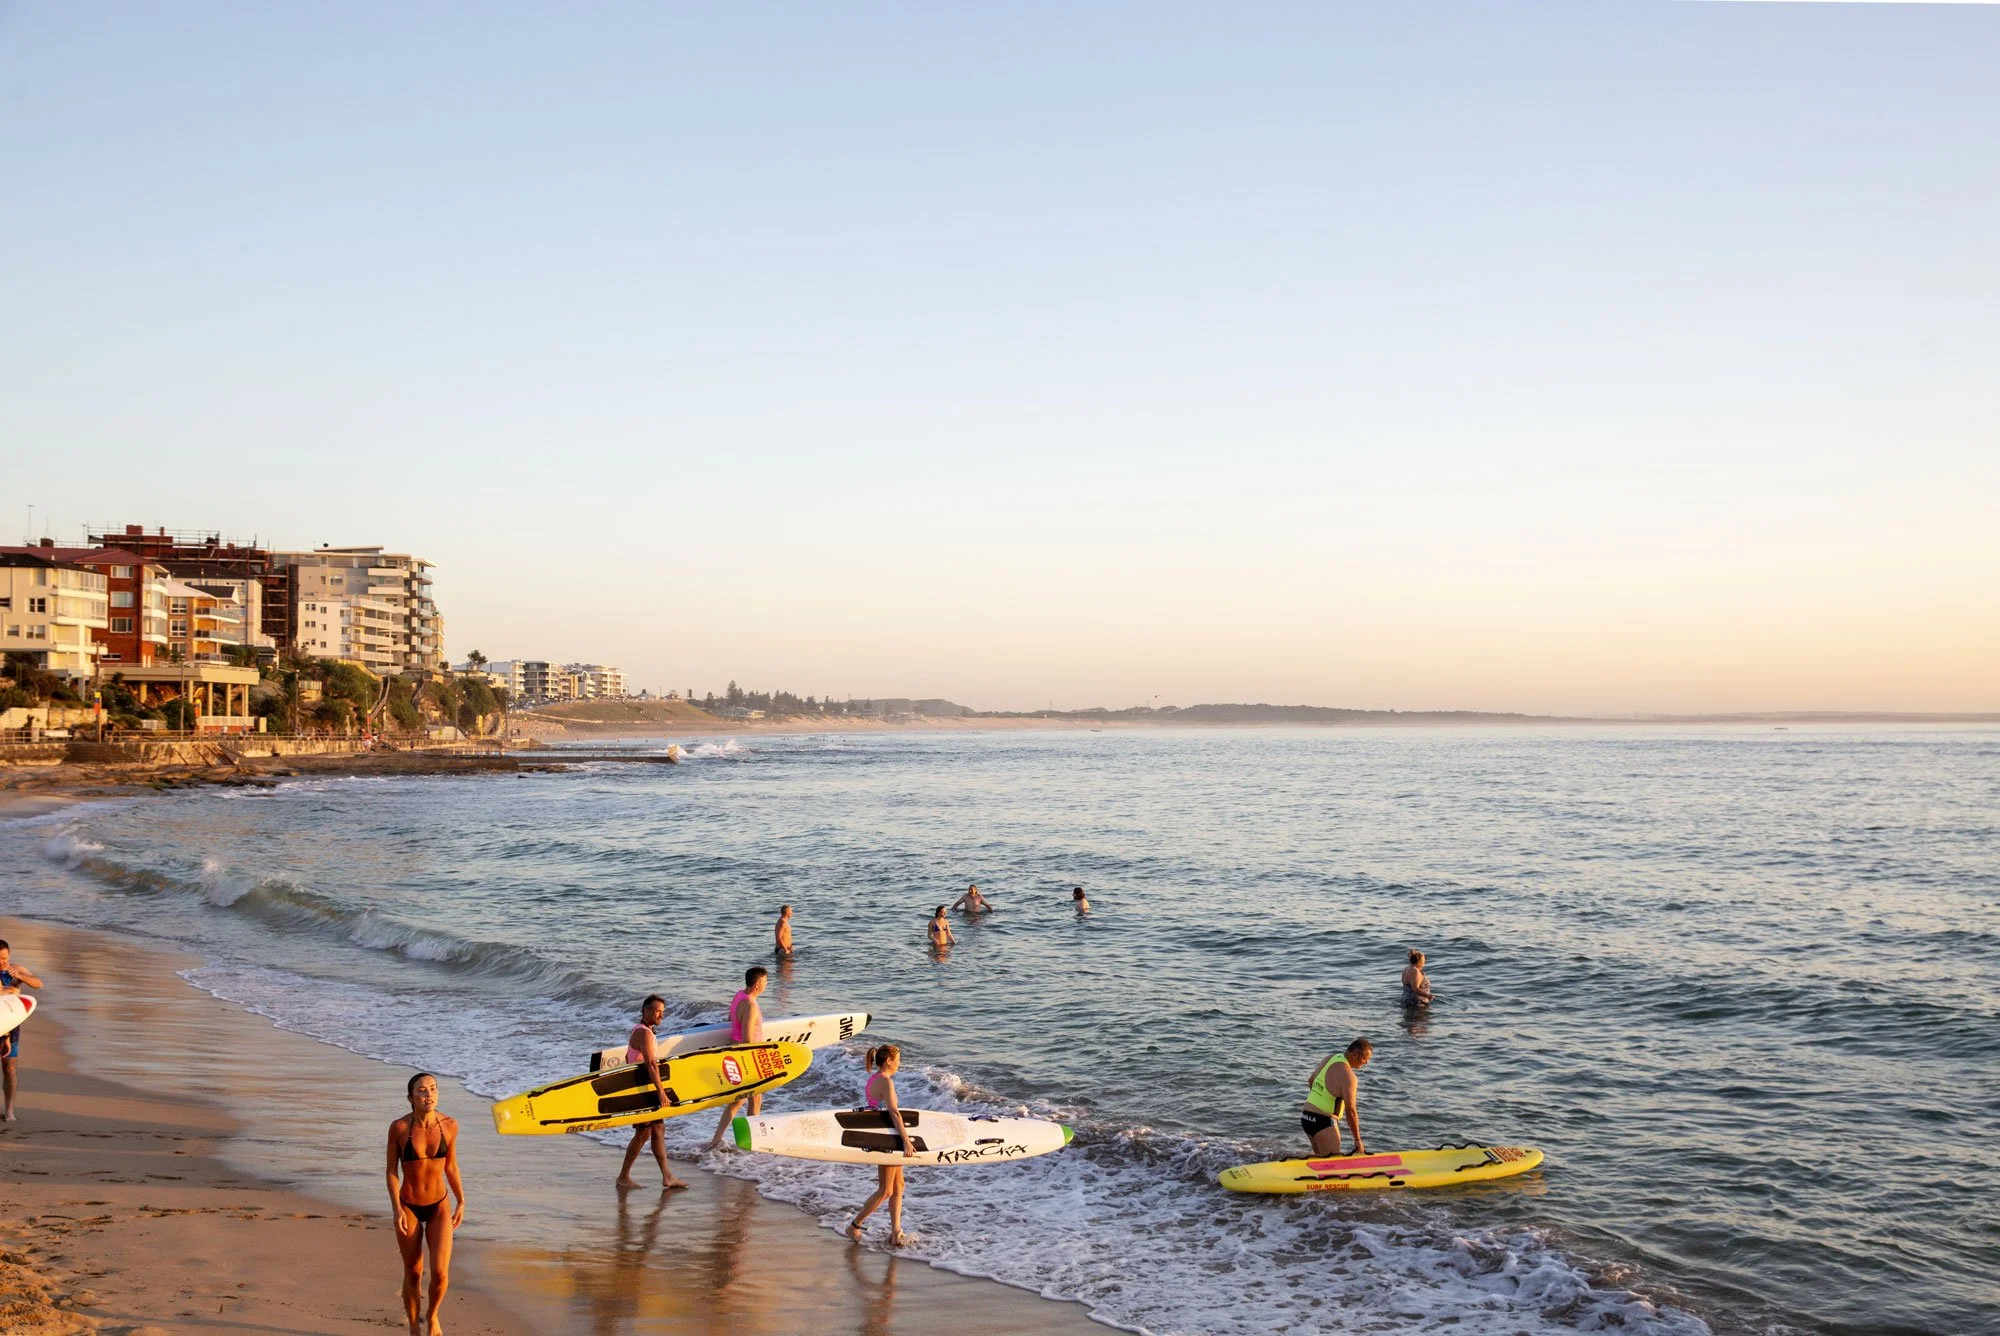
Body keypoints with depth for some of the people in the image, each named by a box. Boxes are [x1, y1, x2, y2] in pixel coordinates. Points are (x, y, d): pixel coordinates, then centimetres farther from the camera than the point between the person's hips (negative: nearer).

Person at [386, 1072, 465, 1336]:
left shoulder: (449, 1125, -7)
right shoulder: (399, 1127, -14)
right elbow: (391, 1171, -7)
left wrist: (461, 1202, 7)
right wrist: (397, 1209, -14)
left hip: (439, 1208, 1)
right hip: (409, 1208, -1)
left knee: (440, 1273, -10)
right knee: (413, 1273, 9)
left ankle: (432, 1314, 22)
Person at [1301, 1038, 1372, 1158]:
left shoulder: (1330, 1058, 7)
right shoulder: (1348, 1076, -19)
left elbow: (1311, 1080, 23)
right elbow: (1350, 1111, -20)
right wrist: (1357, 1140, -12)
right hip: (1323, 1122, -9)